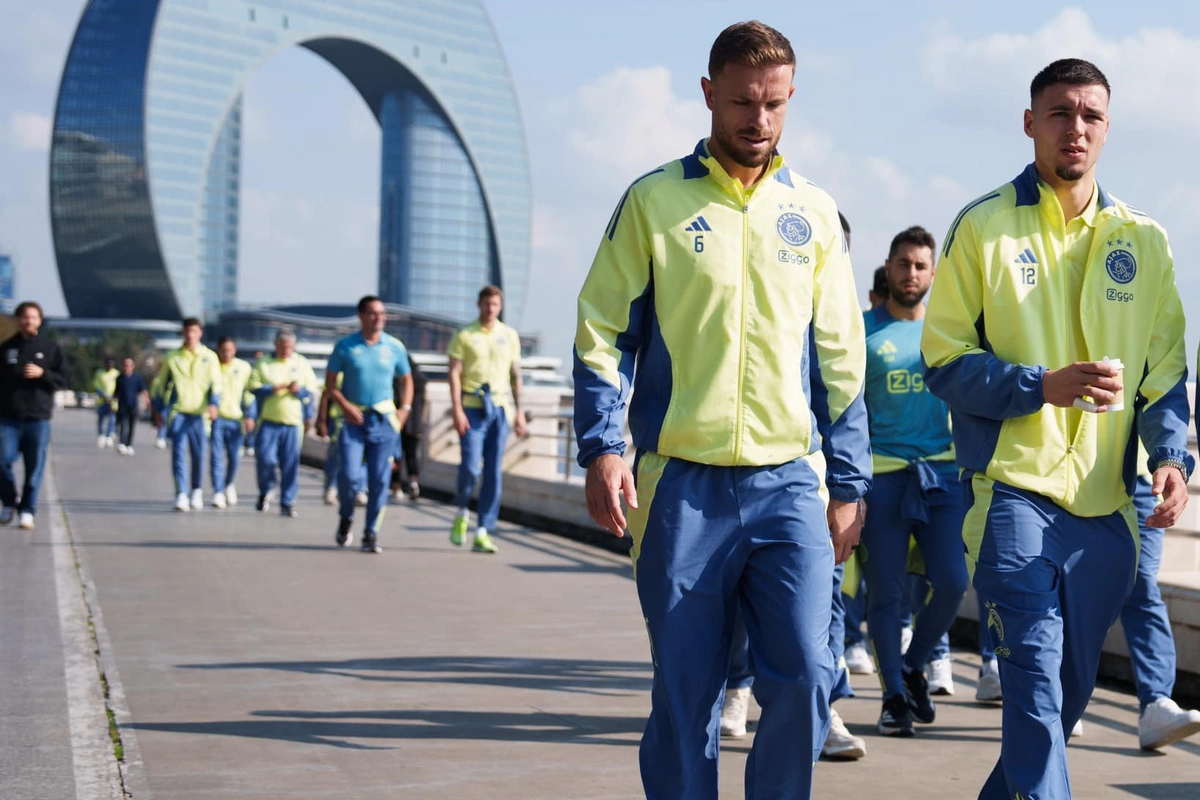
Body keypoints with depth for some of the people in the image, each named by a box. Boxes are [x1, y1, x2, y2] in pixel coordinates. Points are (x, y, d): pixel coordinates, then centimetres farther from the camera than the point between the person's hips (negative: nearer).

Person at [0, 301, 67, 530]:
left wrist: (42, 373, -13)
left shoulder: (50, 347, 5)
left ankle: (27, 510, 10)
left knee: (34, 467, -1)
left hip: (38, 417, -1)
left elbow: (62, 380, 4)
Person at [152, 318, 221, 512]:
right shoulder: (172, 358, 8)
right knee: (179, 452, -11)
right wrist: (160, 410, 12)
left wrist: (213, 403, -15)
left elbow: (216, 383, 2)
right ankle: (181, 495, -15)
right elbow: (161, 385, 15)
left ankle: (197, 491, 23)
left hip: (200, 413, 0)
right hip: (178, 412, 0)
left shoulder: (209, 357, 7)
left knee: (199, 454, 5)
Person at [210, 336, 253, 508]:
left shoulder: (244, 368, 5)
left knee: (234, 457, 3)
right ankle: (218, 492, -6)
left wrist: (250, 416, 3)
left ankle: (229, 484, 29)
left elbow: (249, 393, 9)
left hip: (235, 418, 1)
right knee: (216, 456, -8)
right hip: (216, 417, -1)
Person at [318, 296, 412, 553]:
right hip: (353, 418, -2)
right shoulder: (345, 346, 1)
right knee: (349, 474, -11)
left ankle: (371, 533, 7)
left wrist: (405, 409, 2)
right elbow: (330, 383, 4)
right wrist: (345, 405, -11)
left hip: (384, 419, 2)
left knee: (379, 479, -2)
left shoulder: (395, 347, 6)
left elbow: (406, 380, 16)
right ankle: (346, 518, 18)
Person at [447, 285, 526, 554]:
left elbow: (516, 375, 16)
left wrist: (519, 411, 10)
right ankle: (462, 513, 16)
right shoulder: (464, 336, 2)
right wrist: (457, 410, -12)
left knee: (494, 472, -1)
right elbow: (454, 374, -2)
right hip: (472, 407, -3)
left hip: (500, 408, 3)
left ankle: (483, 532, 3)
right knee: (470, 467, -12)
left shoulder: (509, 336, 13)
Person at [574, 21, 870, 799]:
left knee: (803, 676, -8)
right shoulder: (654, 201, 4)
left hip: (790, 481, 2)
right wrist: (603, 445, -10)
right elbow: (604, 332, 3)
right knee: (685, 695, 3)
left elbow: (840, 357, 13)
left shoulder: (814, 211, 11)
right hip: (682, 484, -1)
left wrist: (850, 482, 10)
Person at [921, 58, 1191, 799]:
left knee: (1070, 691, 13)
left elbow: (1167, 372, 12)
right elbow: (944, 359, -2)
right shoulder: (984, 228, 0)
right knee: (1037, 683, -13)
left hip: (1107, 501, 4)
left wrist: (1172, 454, -7)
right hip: (1016, 491, -4)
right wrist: (1043, 385, -17)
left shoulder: (1143, 240, 10)